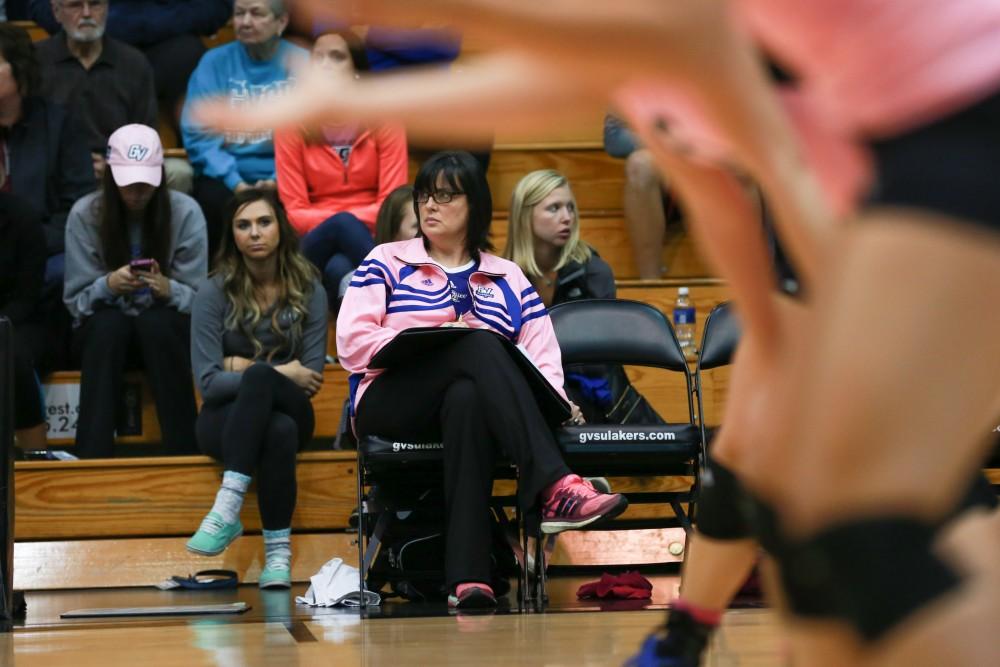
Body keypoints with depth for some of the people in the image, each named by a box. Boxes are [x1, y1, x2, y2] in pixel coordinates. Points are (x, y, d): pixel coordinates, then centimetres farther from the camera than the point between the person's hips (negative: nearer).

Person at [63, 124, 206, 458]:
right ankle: (92, 459, -40)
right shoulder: (84, 214, -8)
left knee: (156, 322, -34)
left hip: (164, 326, 0)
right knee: (109, 324, -34)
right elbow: (75, 300, -8)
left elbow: (199, 297, -8)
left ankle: (184, 453, -32)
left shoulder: (185, 212, -9)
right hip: (103, 329, 0)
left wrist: (168, 290, -32)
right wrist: (108, 285, -31)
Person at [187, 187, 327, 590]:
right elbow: (207, 382, -10)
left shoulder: (308, 291, 2)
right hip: (225, 418, -1)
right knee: (279, 432, -40)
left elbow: (312, 378, 0)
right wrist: (279, 374, -18)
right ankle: (277, 547, -40)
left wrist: (245, 368, -10)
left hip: (290, 410, 1)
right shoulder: (215, 292, -3)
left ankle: (227, 507, -45)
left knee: (258, 378, -39)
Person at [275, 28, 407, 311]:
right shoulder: (292, 125, 1)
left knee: (341, 269, -37)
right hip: (316, 242, 1)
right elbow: (294, 211, -2)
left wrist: (354, 221, -20)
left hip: (370, 238, -1)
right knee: (342, 224, -36)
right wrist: (339, 222, -20)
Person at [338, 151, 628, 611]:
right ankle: (554, 487, -51)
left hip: (473, 396, 2)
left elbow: (543, 355, 8)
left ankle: (468, 577, -52)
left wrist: (553, 397, -14)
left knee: (468, 398, -40)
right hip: (390, 403, -2)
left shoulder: (509, 280, 21)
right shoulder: (386, 263, 16)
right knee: (480, 345, -33)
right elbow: (351, 342, 1)